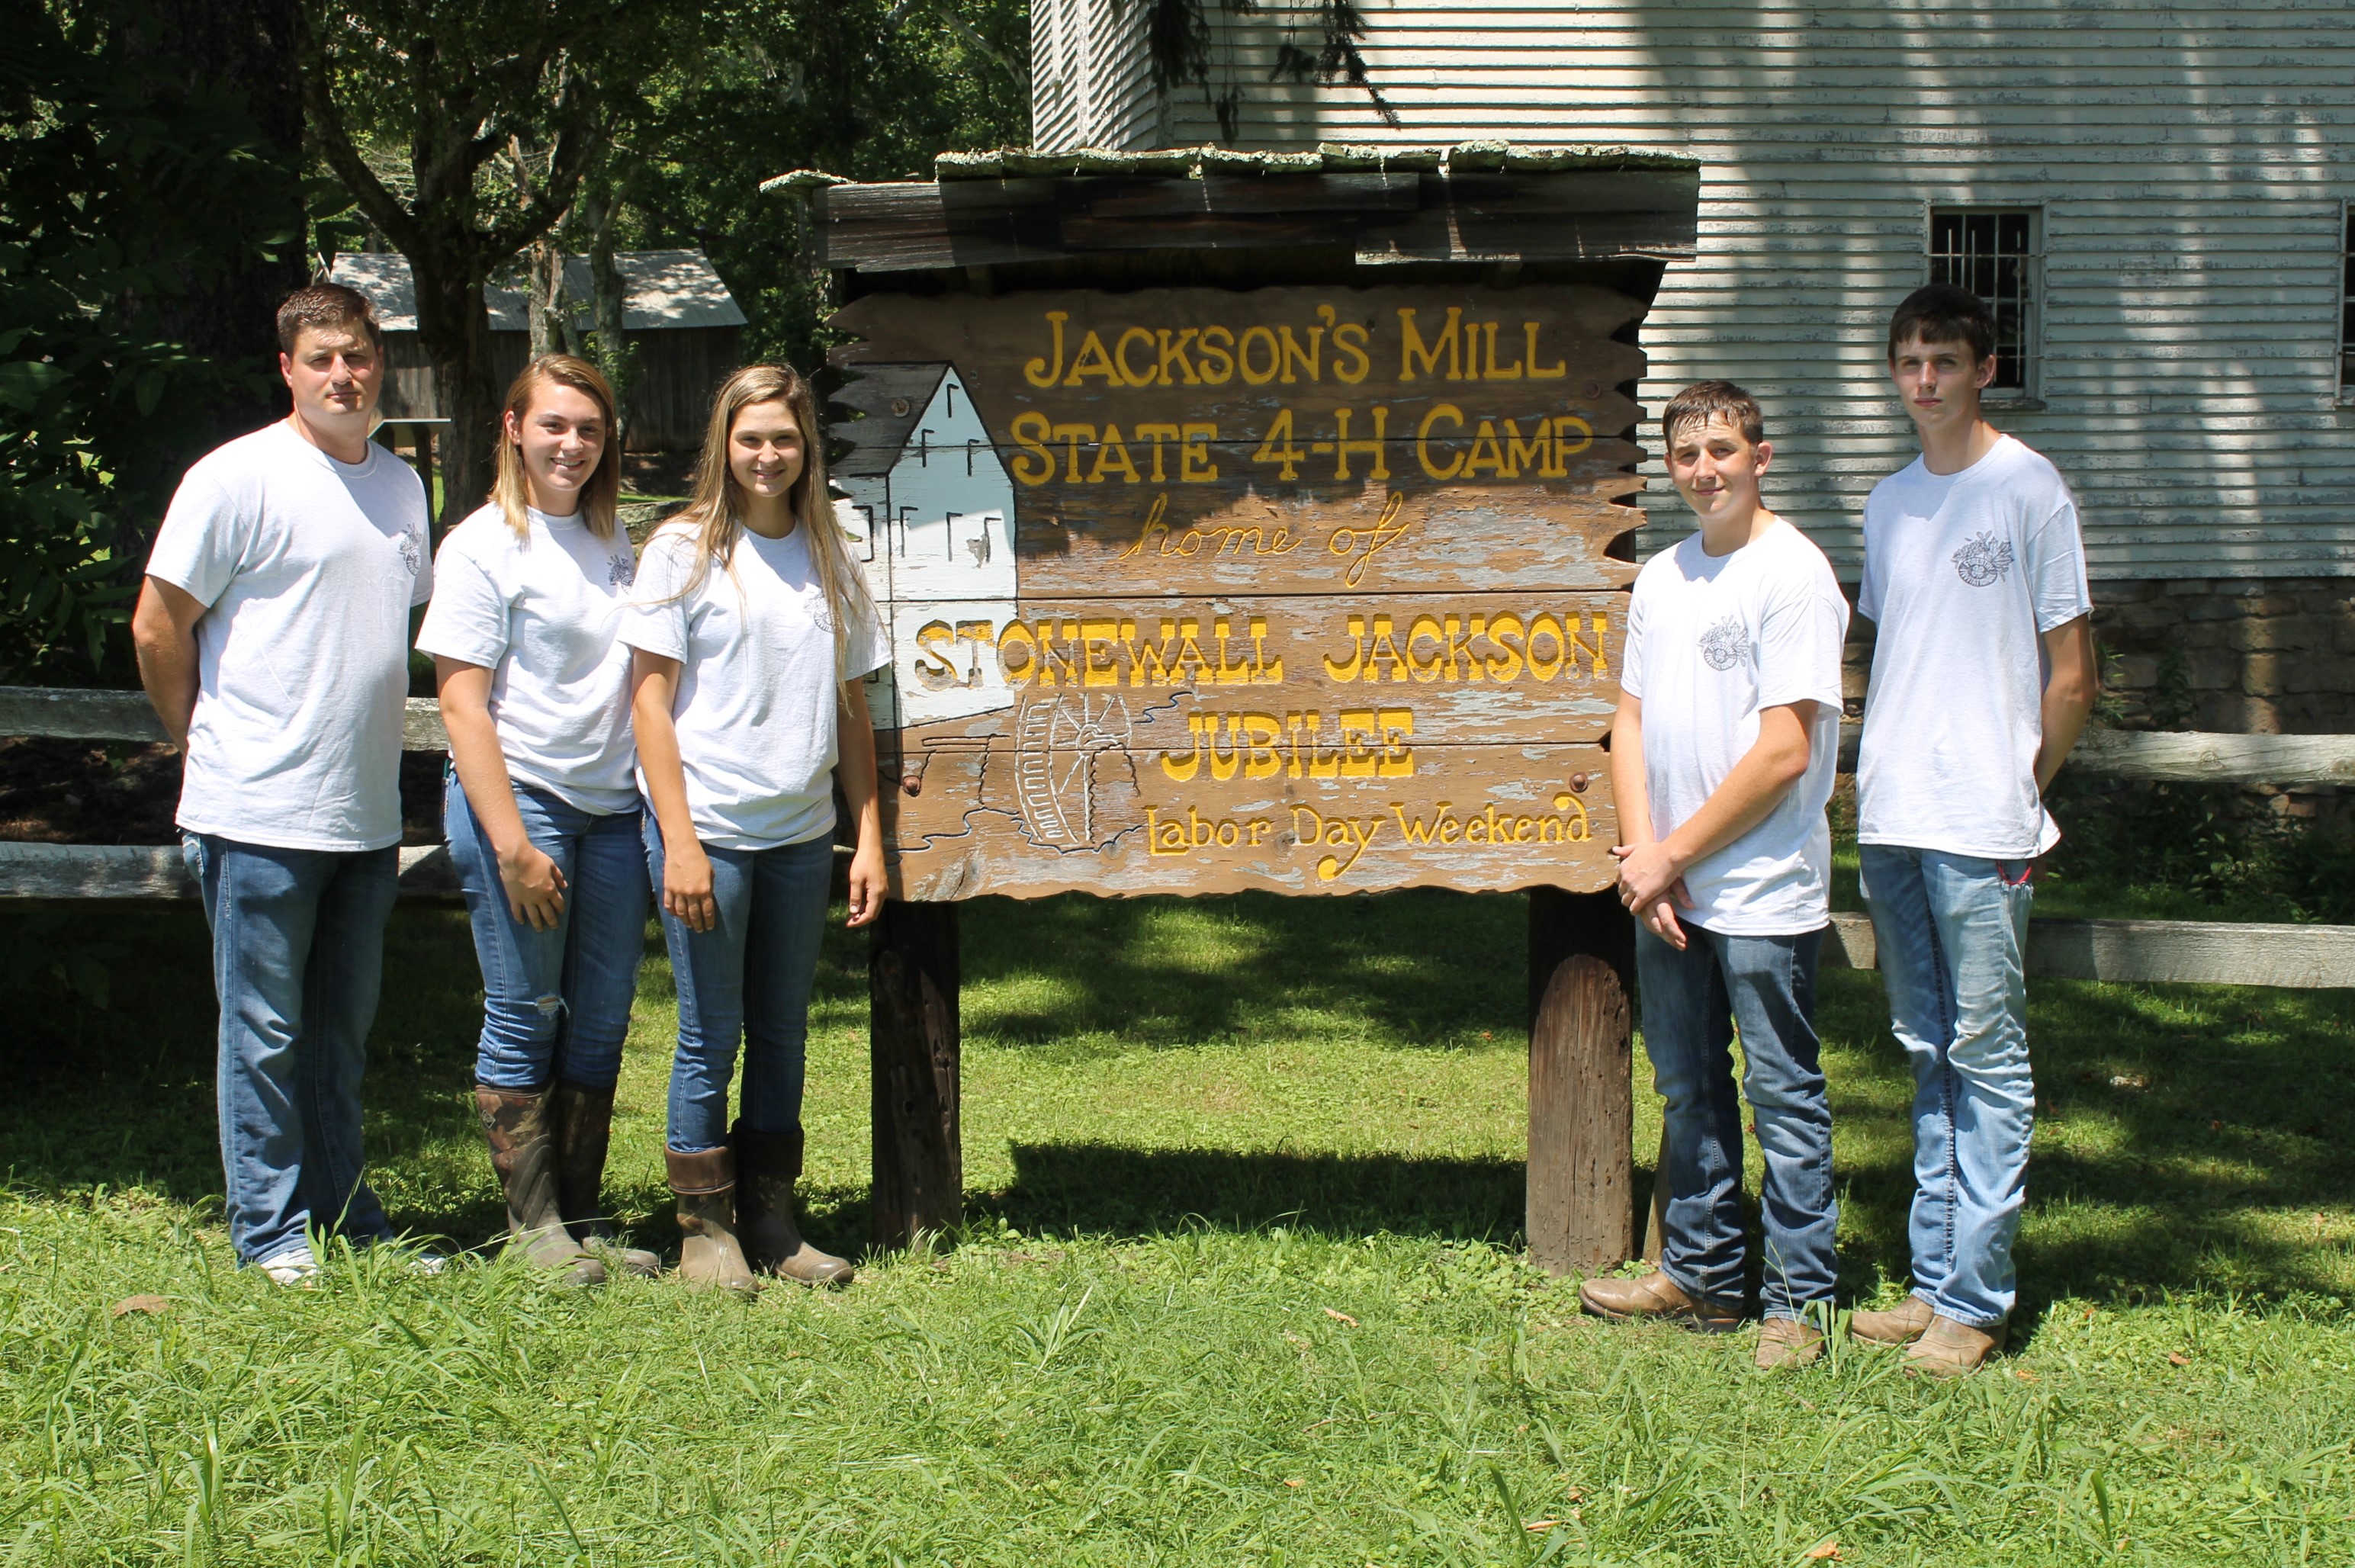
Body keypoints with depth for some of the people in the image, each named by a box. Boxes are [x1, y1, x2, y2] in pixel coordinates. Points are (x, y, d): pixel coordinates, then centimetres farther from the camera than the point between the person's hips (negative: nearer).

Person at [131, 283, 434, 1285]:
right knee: (267, 1032, 2)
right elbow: (158, 628, -6)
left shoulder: (401, 485, 12)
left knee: (344, 1027, 15)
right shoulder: (238, 478, -9)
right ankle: (270, 1228, 12)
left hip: (368, 815, 6)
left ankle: (343, 1212, 25)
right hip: (261, 815, -6)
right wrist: (211, 745, 2)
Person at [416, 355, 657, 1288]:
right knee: (524, 1017, 0)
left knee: (602, 1019, 7)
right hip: (518, 795, -6)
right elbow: (463, 702, -9)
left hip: (612, 805, 6)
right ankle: (533, 1224, 10)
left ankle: (582, 1220, 16)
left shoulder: (616, 545, 14)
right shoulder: (482, 546, -4)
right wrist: (512, 843, -16)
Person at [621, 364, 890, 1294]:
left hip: (800, 834, 4)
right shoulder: (685, 549, -2)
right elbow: (651, 701, -5)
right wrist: (680, 841, -12)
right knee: (711, 1036, 1)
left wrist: (869, 835, 8)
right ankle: (705, 1227, 13)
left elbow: (850, 708, 13)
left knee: (783, 1034, 10)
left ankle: (771, 1223, 21)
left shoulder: (828, 559, 10)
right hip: (708, 830, -4)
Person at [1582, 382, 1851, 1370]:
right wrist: (1640, 854, -2)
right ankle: (1700, 1277, 29)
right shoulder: (1661, 577, 12)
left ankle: (1800, 1301, 9)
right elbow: (1631, 723, 13)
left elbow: (1784, 751, -16)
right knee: (1690, 1092, 16)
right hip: (1667, 892, 8)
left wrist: (1672, 855, -11)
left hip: (1763, 894, -7)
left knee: (1784, 1099, 0)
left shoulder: (1792, 575, -11)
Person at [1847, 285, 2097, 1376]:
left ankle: (1975, 1303, 2)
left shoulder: (2028, 489, -5)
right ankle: (1932, 1281, 20)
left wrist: (2021, 794, -3)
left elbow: (2071, 678, -5)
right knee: (1927, 1054, 12)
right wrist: (1870, 772, 12)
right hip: (1892, 821, 7)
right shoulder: (1889, 502, 15)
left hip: (1980, 829, -7)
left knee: (1988, 1057, -2)